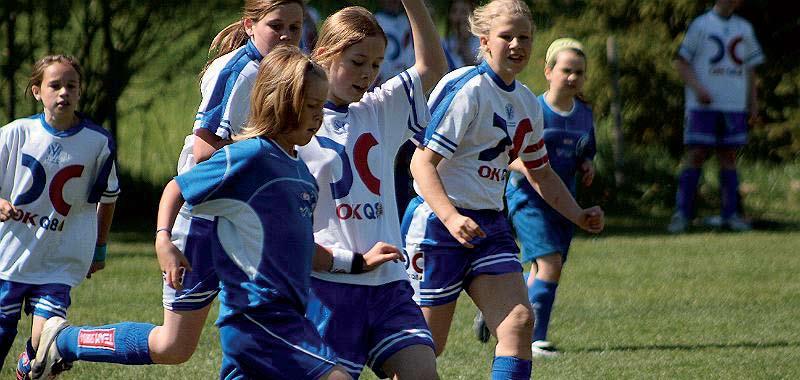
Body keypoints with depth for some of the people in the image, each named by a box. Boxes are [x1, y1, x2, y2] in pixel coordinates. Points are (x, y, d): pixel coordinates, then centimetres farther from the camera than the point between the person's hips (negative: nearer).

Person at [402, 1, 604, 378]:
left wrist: (578, 216, 13)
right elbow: (423, 162, -19)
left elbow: (540, 172, 26)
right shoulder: (465, 89, -13)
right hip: (438, 223, -7)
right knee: (426, 344, -2)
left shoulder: (527, 103, 12)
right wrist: (451, 217, -32)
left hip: (490, 226, 7)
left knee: (519, 320, -13)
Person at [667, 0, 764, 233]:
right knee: (695, 156, -7)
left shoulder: (744, 29, 14)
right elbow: (682, 63, -2)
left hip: (735, 107, 4)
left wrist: (753, 103, 12)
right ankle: (682, 214, -5)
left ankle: (730, 214, 8)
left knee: (729, 157, 4)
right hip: (703, 106, -4)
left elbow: (750, 68, 19)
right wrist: (698, 88, -16)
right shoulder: (700, 26, 0)